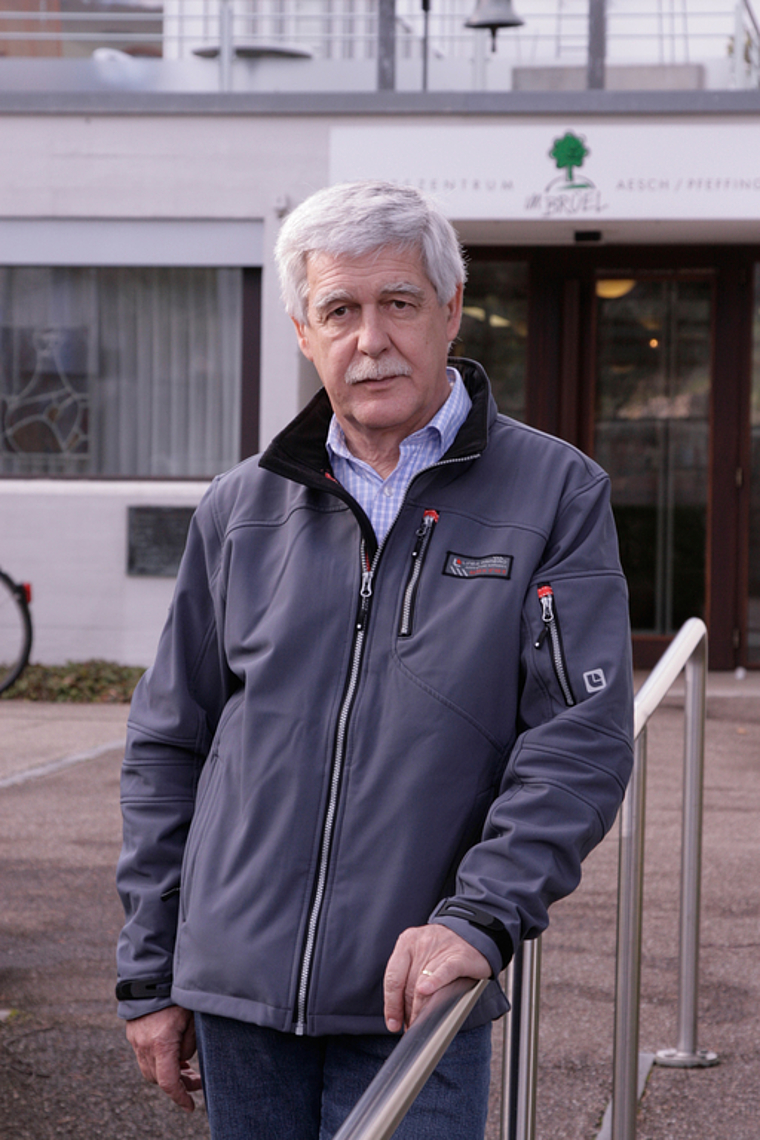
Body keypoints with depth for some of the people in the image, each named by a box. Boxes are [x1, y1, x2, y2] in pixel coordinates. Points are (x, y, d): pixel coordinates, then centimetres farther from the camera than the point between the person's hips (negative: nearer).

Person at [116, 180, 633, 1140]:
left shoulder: (556, 494, 0)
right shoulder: (240, 510, 9)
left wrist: (480, 918, -19)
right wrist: (149, 974, 9)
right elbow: (167, 748, 12)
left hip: (415, 1001, -3)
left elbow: (582, 738, -7)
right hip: (238, 997, 3)